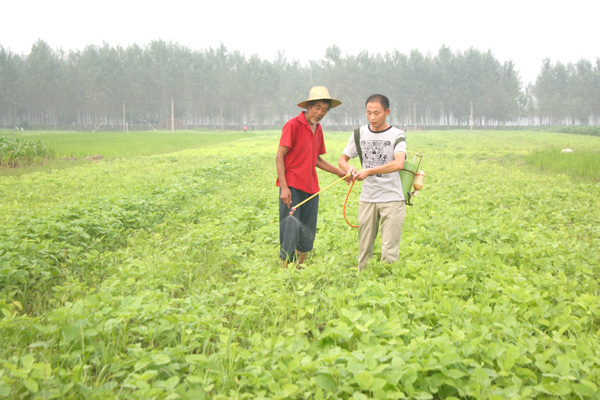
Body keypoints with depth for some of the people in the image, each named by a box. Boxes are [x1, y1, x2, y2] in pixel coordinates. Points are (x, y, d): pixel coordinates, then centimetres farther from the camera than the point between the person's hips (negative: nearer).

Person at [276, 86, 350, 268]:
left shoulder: (318, 129, 15)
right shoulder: (293, 125, -7)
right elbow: (279, 157, -10)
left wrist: (338, 172, 15)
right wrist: (284, 187, -17)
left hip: (311, 188, 7)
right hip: (292, 187, -7)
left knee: (308, 235, 10)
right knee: (290, 231, -6)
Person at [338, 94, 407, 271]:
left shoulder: (397, 135, -5)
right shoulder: (360, 133, 8)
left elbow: (399, 163, -23)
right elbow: (342, 160, 12)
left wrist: (369, 171, -30)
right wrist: (349, 168, -12)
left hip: (392, 199, -3)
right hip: (367, 198, 4)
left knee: (389, 251, -4)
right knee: (364, 248, 8)